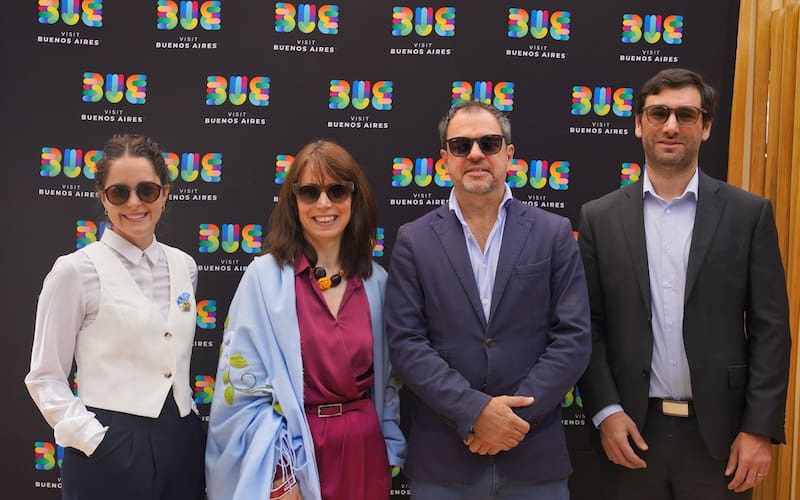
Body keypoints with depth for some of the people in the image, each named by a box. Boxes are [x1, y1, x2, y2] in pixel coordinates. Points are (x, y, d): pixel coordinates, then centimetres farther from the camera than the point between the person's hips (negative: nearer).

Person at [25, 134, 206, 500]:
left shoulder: (184, 266, 6)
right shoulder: (75, 270, -7)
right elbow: (45, 377, -6)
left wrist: (186, 421, 12)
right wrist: (95, 440, -13)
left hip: (182, 445, 5)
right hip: (110, 454, -4)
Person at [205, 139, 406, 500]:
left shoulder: (376, 281, 2)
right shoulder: (265, 275, -9)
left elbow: (388, 379, 11)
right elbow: (244, 385, -10)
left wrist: (391, 450, 8)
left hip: (364, 450, 4)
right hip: (293, 450, -3)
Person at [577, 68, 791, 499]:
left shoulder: (749, 214, 0)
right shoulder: (600, 217, 2)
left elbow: (770, 329, -1)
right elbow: (588, 326, 1)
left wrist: (760, 428, -6)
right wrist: (605, 412, -8)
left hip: (719, 431, 0)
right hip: (633, 430, 1)